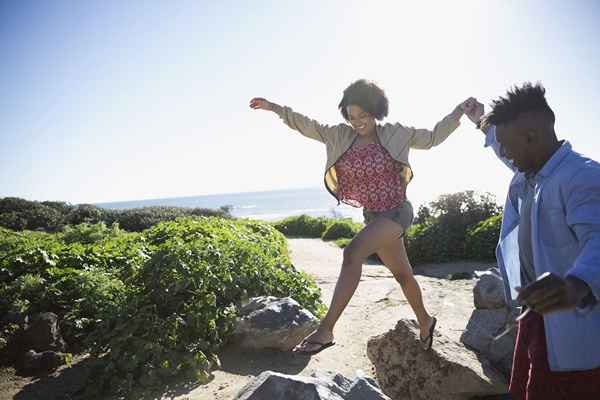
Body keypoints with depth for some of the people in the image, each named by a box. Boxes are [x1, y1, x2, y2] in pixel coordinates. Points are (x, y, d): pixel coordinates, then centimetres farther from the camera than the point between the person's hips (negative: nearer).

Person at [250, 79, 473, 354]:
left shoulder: (395, 134, -4)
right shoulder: (341, 136, 3)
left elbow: (433, 137, 4)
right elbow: (307, 125, 2)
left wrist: (459, 111, -7)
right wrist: (274, 108, -5)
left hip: (396, 212, -5)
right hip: (373, 216, 5)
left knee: (352, 253, -28)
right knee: (402, 274, 18)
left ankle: (325, 330, -27)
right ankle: (425, 322, 42)